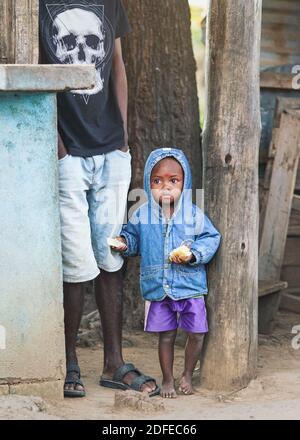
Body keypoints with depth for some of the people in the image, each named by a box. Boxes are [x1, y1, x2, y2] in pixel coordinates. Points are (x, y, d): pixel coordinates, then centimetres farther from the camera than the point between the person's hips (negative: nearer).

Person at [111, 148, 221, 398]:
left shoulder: (194, 214, -6)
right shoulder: (142, 215, -1)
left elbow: (211, 238, -2)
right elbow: (133, 237, 12)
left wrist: (193, 255, -16)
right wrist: (124, 243, -9)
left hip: (190, 286, 0)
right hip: (158, 289, 1)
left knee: (196, 333, 3)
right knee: (166, 335, 9)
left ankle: (188, 375, 25)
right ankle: (167, 379, 24)